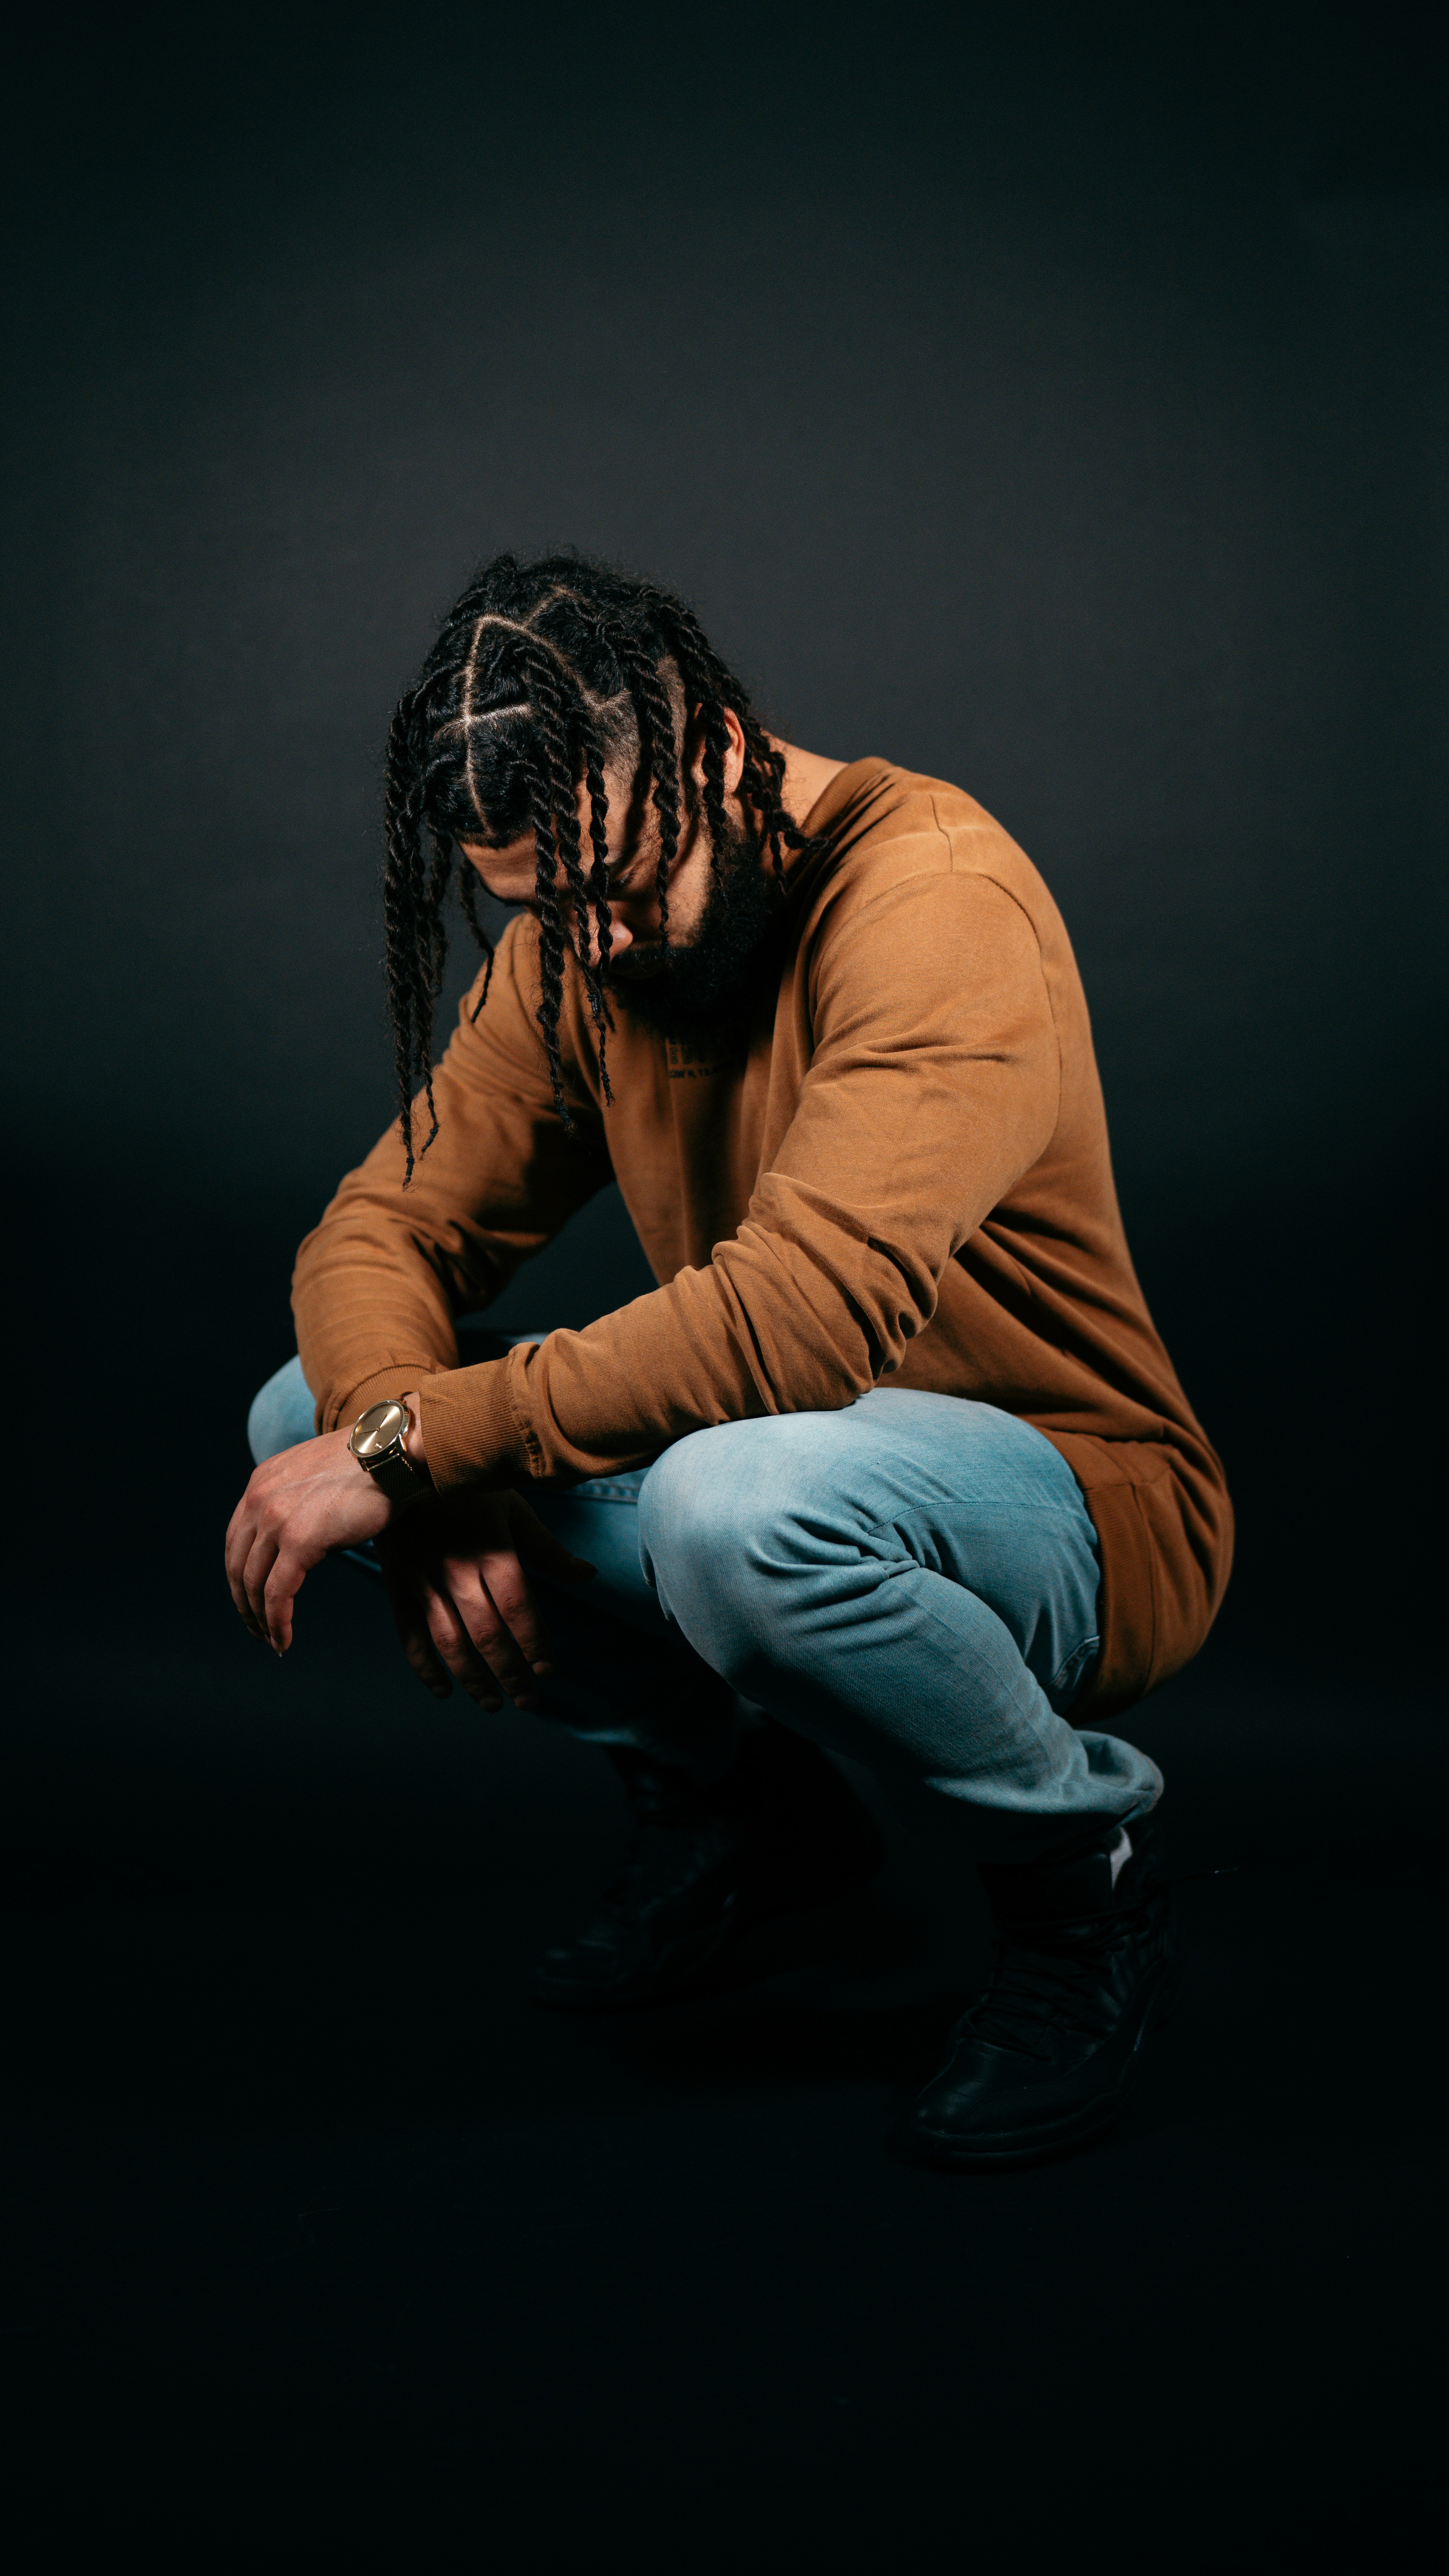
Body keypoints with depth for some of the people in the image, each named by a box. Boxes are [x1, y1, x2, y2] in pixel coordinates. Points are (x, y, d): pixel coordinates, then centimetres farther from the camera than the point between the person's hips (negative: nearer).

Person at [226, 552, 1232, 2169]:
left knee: (739, 1499, -40)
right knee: (311, 1412, -6)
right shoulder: (571, 947, 1)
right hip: (776, 1446, 7)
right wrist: (438, 1487, -22)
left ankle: (1087, 1897, -9)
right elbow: (385, 1231, -1)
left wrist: (411, 1446, -31)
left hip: (1075, 1510, -7)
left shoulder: (934, 896, -23)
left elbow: (808, 1309, -36)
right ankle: (736, 1798, 11)